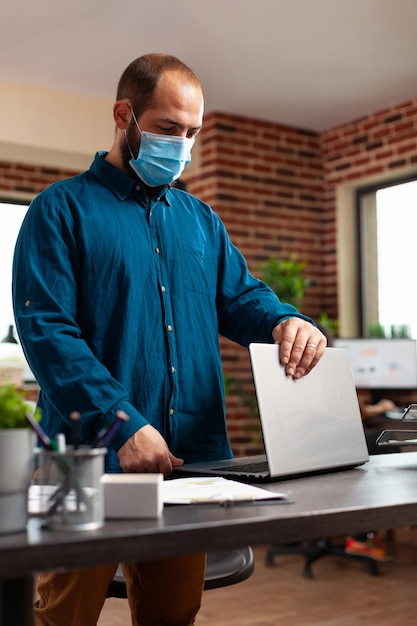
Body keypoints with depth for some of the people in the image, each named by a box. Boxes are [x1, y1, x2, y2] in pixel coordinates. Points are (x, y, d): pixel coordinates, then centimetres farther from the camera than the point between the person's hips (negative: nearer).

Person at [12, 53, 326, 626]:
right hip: (95, 460, -5)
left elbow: (240, 297, 15)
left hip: (191, 458, 5)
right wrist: (122, 425, -23)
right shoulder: (62, 209, -2)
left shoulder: (199, 218, 17)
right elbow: (46, 331, -12)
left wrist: (286, 321, -10)